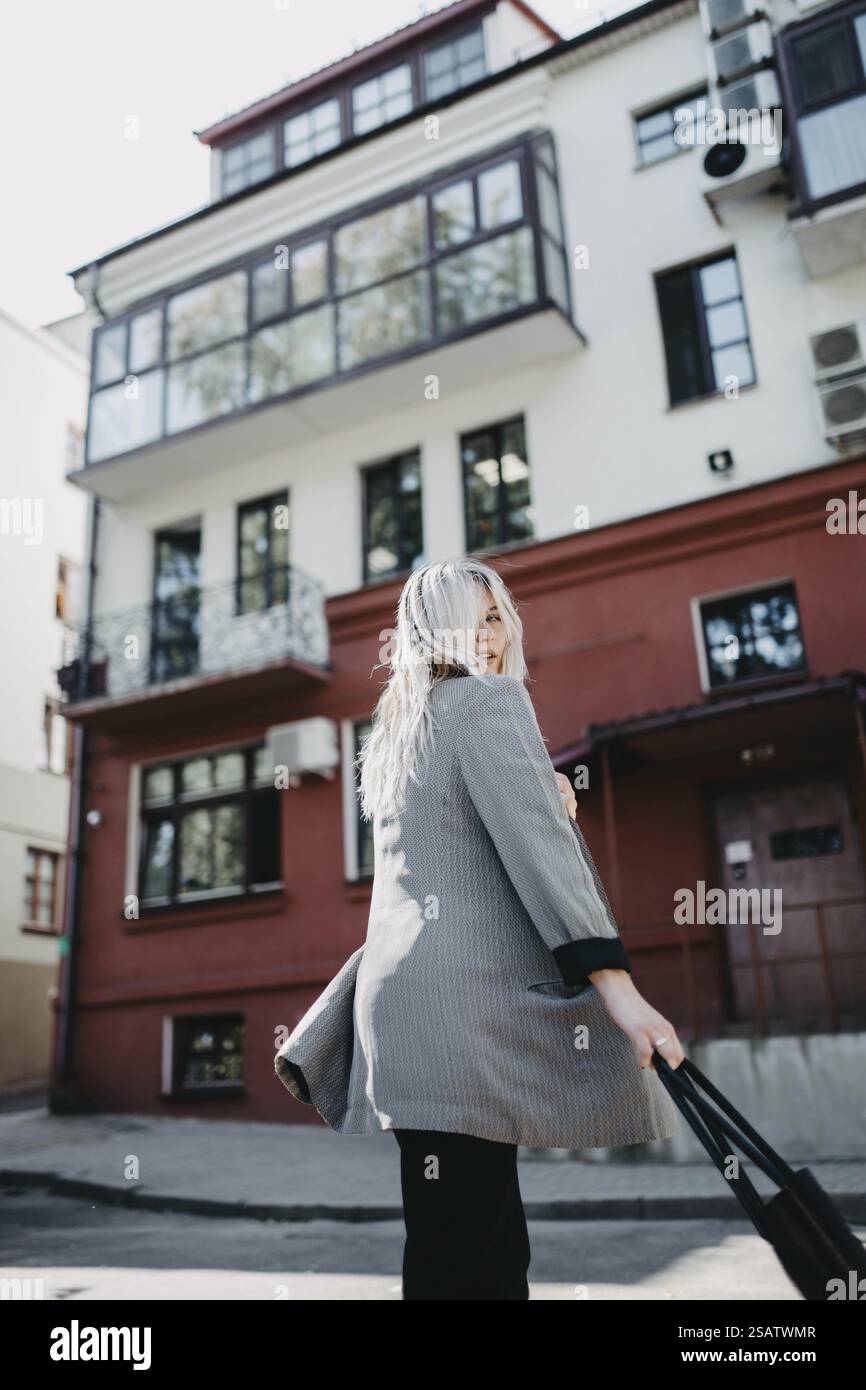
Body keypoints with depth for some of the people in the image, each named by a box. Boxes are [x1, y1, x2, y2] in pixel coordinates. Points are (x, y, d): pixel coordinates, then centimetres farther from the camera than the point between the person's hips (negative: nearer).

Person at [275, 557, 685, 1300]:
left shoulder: (396, 727, 22)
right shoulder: (487, 697, -3)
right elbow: (536, 846, -14)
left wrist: (542, 796, 19)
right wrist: (616, 982, -17)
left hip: (407, 981, 9)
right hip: (464, 993, -9)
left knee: (494, 1247, 12)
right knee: (466, 1258, -5)